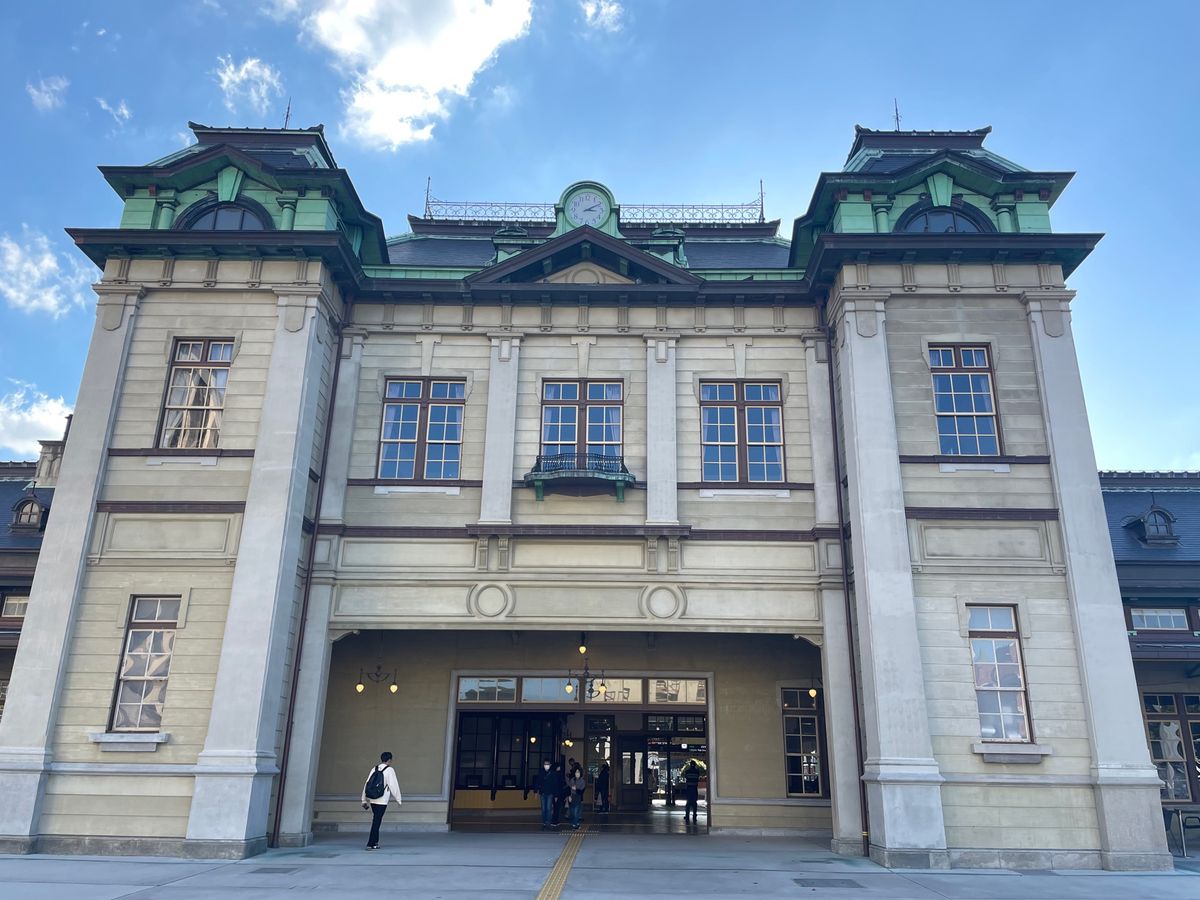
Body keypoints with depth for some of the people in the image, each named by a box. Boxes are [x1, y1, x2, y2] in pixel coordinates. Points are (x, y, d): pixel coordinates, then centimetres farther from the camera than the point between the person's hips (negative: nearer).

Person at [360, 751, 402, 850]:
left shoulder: (374, 769, 9)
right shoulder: (390, 770, -6)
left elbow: (367, 784, 9)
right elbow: (394, 785, -5)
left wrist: (364, 800, 15)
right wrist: (398, 799, 6)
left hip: (372, 799, 6)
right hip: (382, 801, -6)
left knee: (376, 820, 18)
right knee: (376, 821, 0)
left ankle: (375, 841, 25)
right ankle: (371, 844, -2)